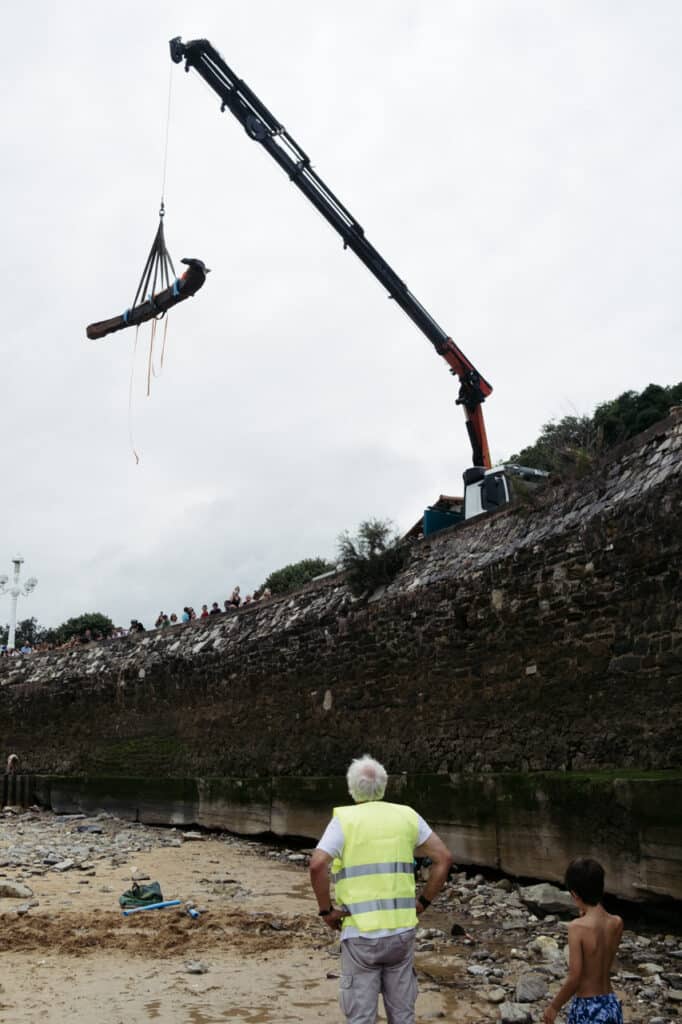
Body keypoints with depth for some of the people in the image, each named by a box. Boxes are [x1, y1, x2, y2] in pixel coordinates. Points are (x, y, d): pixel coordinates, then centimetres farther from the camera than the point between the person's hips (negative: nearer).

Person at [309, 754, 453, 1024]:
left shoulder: (344, 819, -6)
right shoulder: (407, 816, 5)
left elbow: (317, 865, -21)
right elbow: (444, 858, 4)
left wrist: (326, 910, -7)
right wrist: (422, 902, 10)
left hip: (360, 933, -3)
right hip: (401, 930, 3)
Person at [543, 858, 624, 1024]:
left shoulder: (578, 927, -21)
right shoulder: (617, 923, -4)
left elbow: (574, 979, -19)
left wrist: (554, 1007, -4)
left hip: (587, 1010, -6)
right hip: (612, 1006, 6)